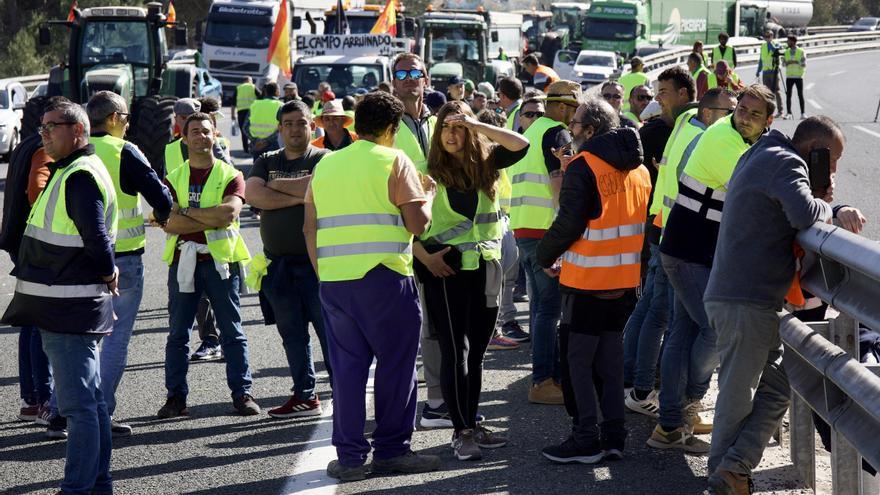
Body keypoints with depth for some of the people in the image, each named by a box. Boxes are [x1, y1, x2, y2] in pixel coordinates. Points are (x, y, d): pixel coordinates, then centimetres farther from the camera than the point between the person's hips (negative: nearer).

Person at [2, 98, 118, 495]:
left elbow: (97, 239, -23)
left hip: (69, 311, -11)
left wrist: (107, 274, -8)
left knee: (79, 406, -8)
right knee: (90, 402, 15)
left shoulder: (79, 177, -17)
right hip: (71, 310, 11)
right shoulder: (71, 172, 17)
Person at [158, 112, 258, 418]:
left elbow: (230, 212, -14)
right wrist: (213, 220, -14)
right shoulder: (173, 179, 8)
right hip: (183, 262, 2)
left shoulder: (230, 176, 4)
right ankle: (176, 396, 10)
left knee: (232, 332, 2)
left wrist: (186, 212, -10)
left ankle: (242, 393, 7)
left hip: (221, 260, -2)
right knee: (177, 333, 4)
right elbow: (169, 223, -7)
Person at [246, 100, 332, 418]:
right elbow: (252, 194, -4)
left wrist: (275, 184, -5)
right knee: (292, 334, 9)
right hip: (278, 262, 5)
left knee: (329, 330, -5)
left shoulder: (323, 159, 1)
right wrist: (298, 196, -12)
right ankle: (305, 396, 17)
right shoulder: (267, 162, 14)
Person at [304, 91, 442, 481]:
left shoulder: (326, 164, 14)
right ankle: (391, 450, 10)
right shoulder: (393, 161, -2)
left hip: (333, 280, 5)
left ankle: (349, 456, 8)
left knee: (346, 365, 9)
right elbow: (417, 223, -8)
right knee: (395, 363, 6)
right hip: (383, 277, -5)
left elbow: (309, 227, 14)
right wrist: (427, 194, 10)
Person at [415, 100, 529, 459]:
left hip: (486, 266, 4)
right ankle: (461, 431, 0)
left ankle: (472, 424, 20)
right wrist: (423, 256, -15)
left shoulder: (485, 163, 5)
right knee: (455, 350, -4)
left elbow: (521, 145, -10)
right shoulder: (429, 172, -4)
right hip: (446, 269, -4)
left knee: (476, 350, 11)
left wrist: (474, 124, -15)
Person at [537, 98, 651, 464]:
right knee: (610, 357, 14)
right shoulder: (639, 169, 10)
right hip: (626, 279, 7)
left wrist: (545, 257, -1)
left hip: (588, 281, -7)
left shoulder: (584, 166, -13)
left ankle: (586, 438, 1)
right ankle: (613, 436, 16)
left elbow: (568, 223, -16)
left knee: (577, 358, 1)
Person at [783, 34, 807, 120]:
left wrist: (795, 62, -18)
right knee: (788, 95, 0)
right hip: (789, 76, 3)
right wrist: (788, 62, -14)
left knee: (800, 95, -1)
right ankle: (789, 113, 5)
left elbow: (804, 64, -9)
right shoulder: (786, 52, 10)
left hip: (798, 76, -3)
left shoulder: (801, 52, -2)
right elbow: (784, 63, 7)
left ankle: (803, 113, 4)